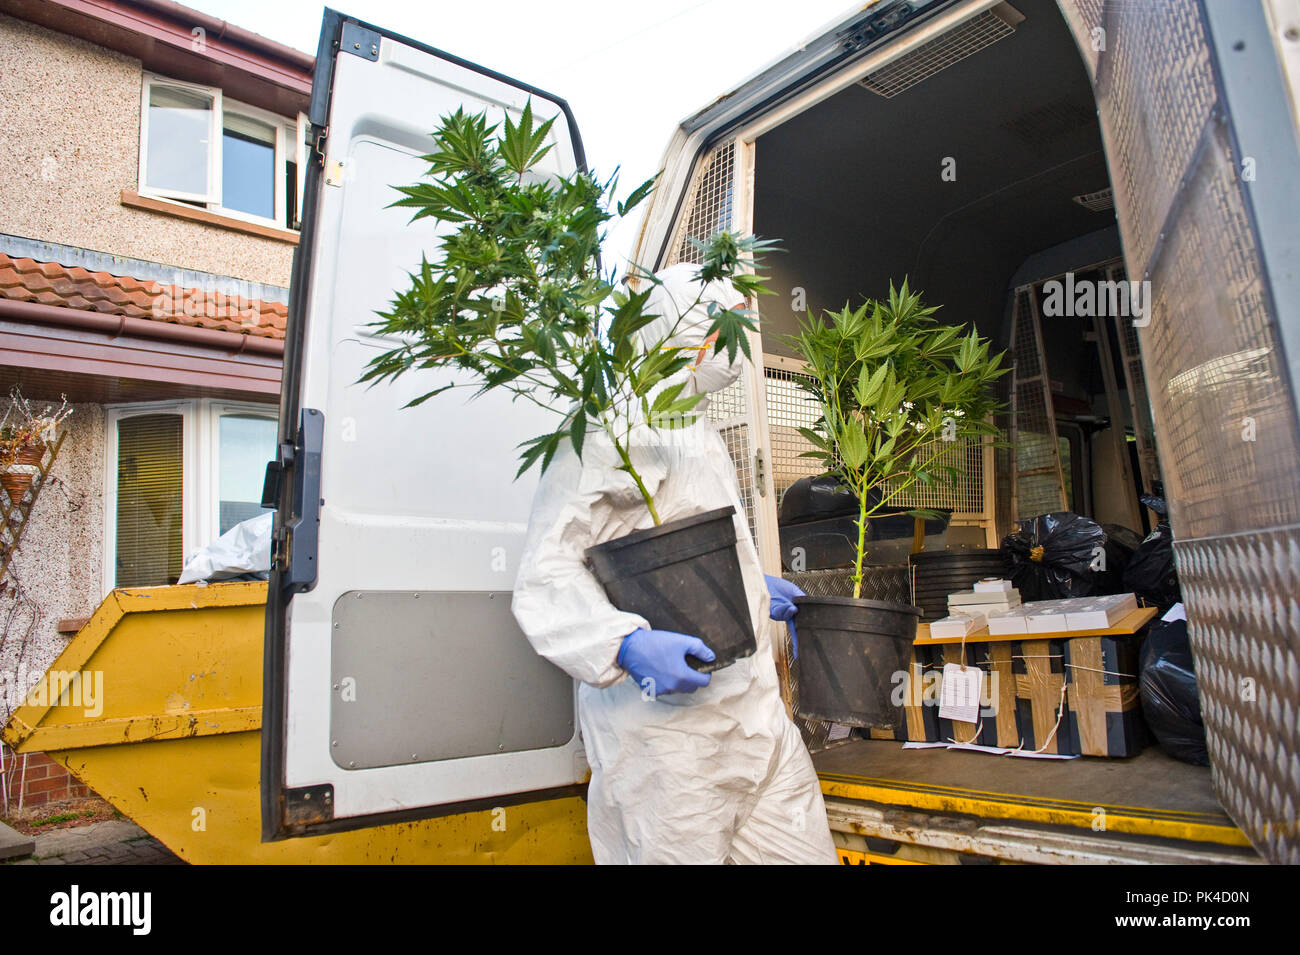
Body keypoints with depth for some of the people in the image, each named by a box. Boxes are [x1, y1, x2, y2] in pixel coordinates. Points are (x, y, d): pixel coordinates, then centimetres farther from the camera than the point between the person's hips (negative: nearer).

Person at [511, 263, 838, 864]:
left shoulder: (698, 431, 23)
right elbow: (548, 571, -18)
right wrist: (629, 645, -31)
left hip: (754, 707, 9)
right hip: (666, 709, -9)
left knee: (806, 848, 10)